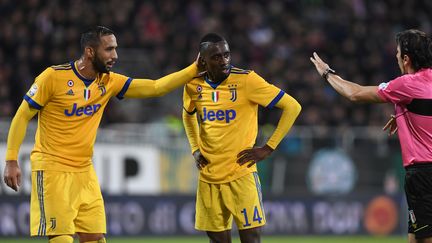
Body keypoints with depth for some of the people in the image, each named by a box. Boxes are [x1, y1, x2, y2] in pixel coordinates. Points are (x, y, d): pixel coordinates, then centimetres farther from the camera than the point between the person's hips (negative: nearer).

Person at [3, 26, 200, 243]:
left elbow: (155, 87, 2)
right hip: (52, 169, -6)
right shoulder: (54, 77, -11)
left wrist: (194, 70, -6)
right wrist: (11, 161, -11)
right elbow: (22, 116, -6)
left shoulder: (108, 82, 5)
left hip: (84, 172, 6)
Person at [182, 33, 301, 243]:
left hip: (241, 175, -4)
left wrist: (268, 148, -11)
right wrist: (195, 149, 13)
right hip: (208, 177, 4)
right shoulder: (193, 85, 2)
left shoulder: (246, 80, -12)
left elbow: (292, 107, -10)